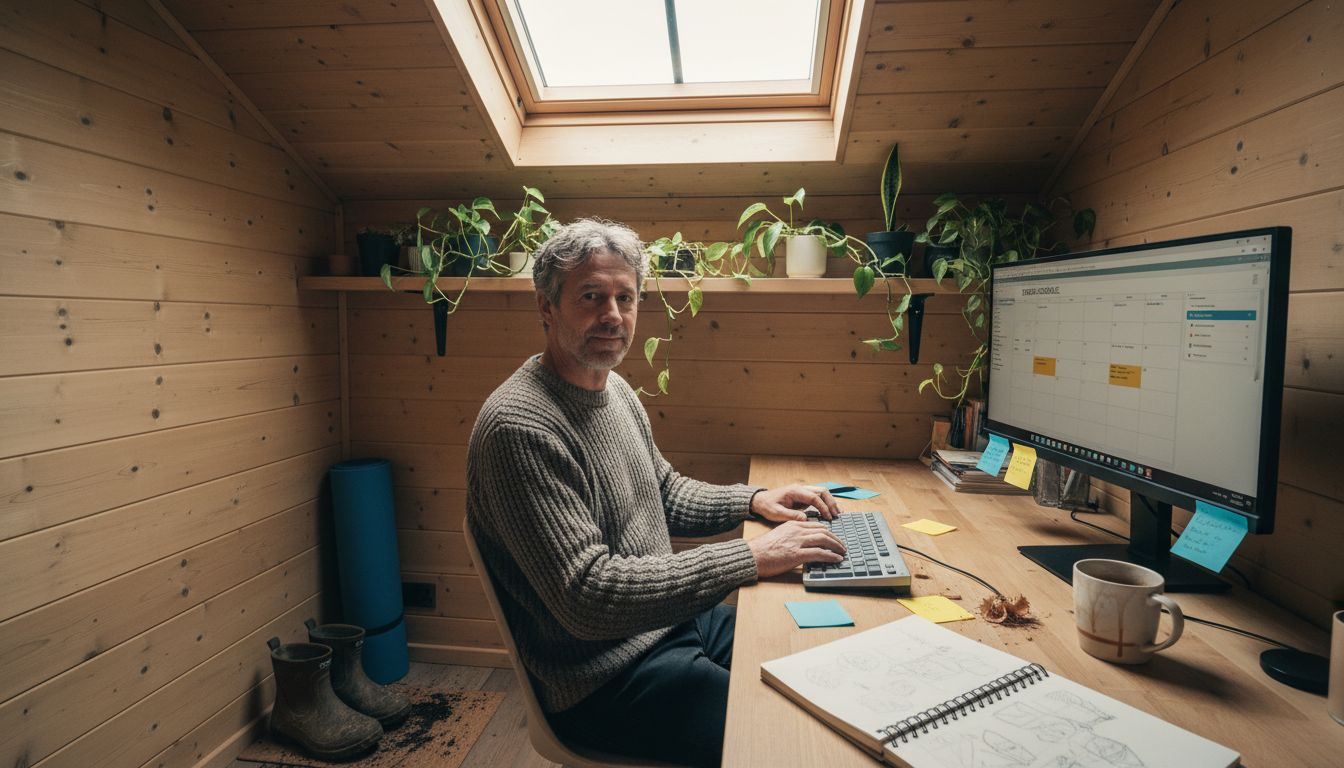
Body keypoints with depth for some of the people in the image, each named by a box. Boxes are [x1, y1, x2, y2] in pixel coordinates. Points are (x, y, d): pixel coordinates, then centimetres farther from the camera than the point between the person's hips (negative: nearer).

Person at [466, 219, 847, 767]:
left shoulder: (616, 390, 6)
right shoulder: (519, 427, -24)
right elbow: (589, 597, -28)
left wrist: (752, 500, 1)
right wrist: (749, 558, -26)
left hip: (675, 617, 9)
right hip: (606, 676, -8)